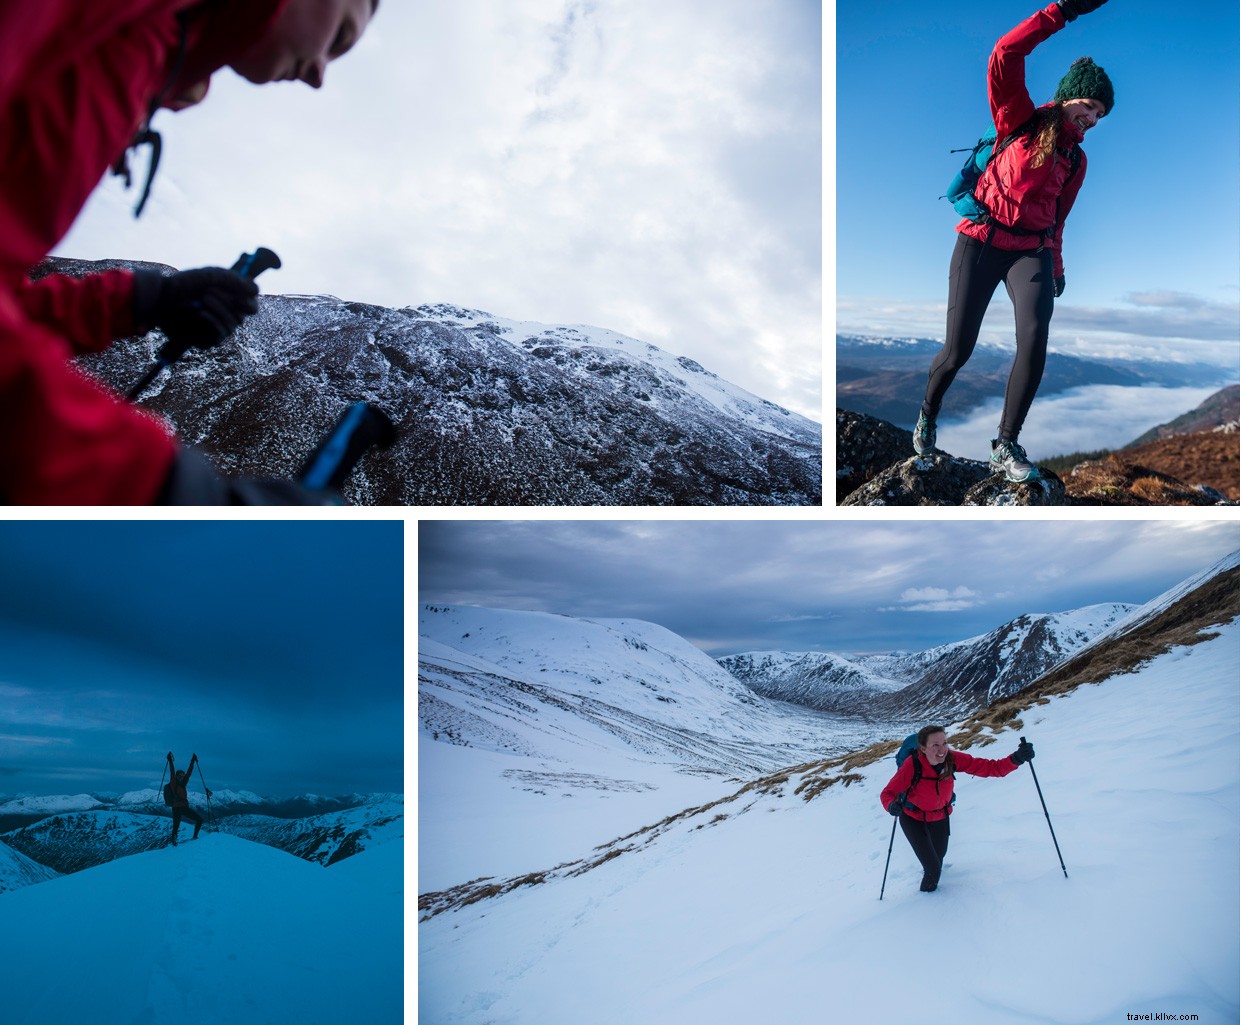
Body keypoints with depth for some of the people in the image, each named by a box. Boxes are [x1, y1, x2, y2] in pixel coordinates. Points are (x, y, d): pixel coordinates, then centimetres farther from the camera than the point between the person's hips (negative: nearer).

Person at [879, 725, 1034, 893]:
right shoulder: (912, 765, -35)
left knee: (939, 855, 25)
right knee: (933, 868, -10)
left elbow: (989, 767, -25)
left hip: (940, 817, 4)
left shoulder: (952, 759, -26)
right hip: (914, 820, -4)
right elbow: (888, 793, -26)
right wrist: (892, 805, -50)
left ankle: (929, 871, 62)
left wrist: (1016, 759, -42)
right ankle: (926, 894, 24)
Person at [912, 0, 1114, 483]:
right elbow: (1006, 54, -9)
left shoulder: (1075, 159, 18)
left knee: (1035, 338, -22)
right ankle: (928, 413, 25)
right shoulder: (1020, 120, 4)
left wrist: (1056, 266, 22)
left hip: (1032, 251, 4)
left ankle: (1006, 446, -15)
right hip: (981, 240, -3)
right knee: (958, 349, -7)